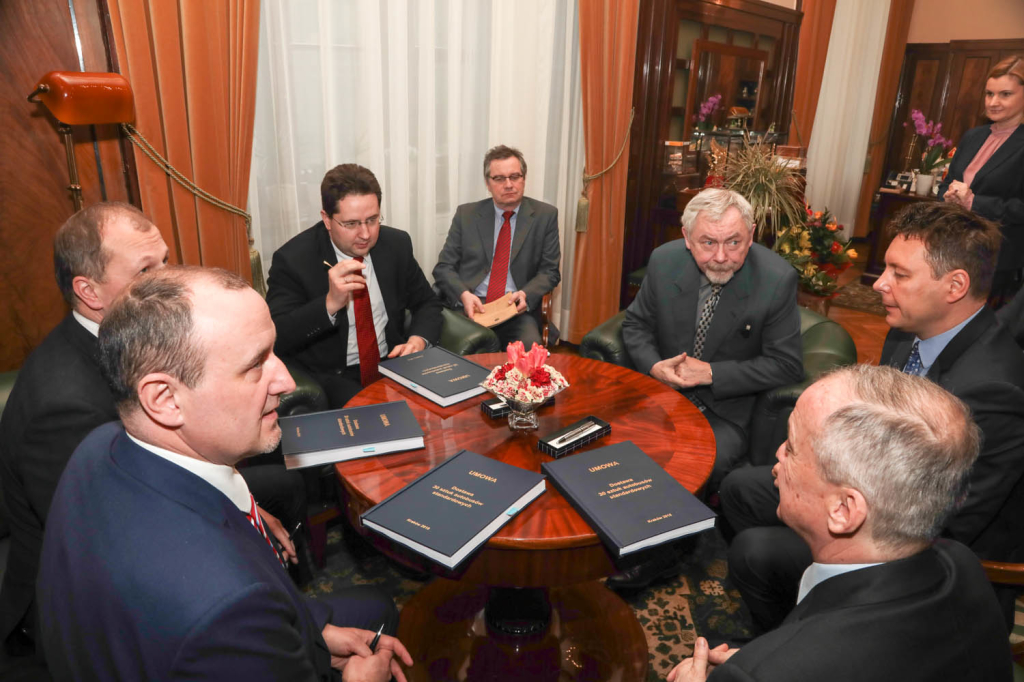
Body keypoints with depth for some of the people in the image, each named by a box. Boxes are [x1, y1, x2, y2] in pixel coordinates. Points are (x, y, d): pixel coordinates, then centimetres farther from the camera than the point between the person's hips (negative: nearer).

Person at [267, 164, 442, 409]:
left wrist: (418, 340, -10)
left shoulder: (397, 244, 1)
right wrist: (330, 303, -30)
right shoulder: (292, 259, -11)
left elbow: (427, 304, 12)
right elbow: (274, 338, -16)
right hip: (331, 376, -5)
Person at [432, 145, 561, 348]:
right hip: (470, 307, 0)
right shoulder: (466, 214, 10)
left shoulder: (545, 215, 8)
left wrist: (526, 294, -13)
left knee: (529, 345, -32)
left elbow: (549, 271, 8)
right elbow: (443, 267, 8)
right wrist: (464, 295, -13)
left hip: (516, 309, 0)